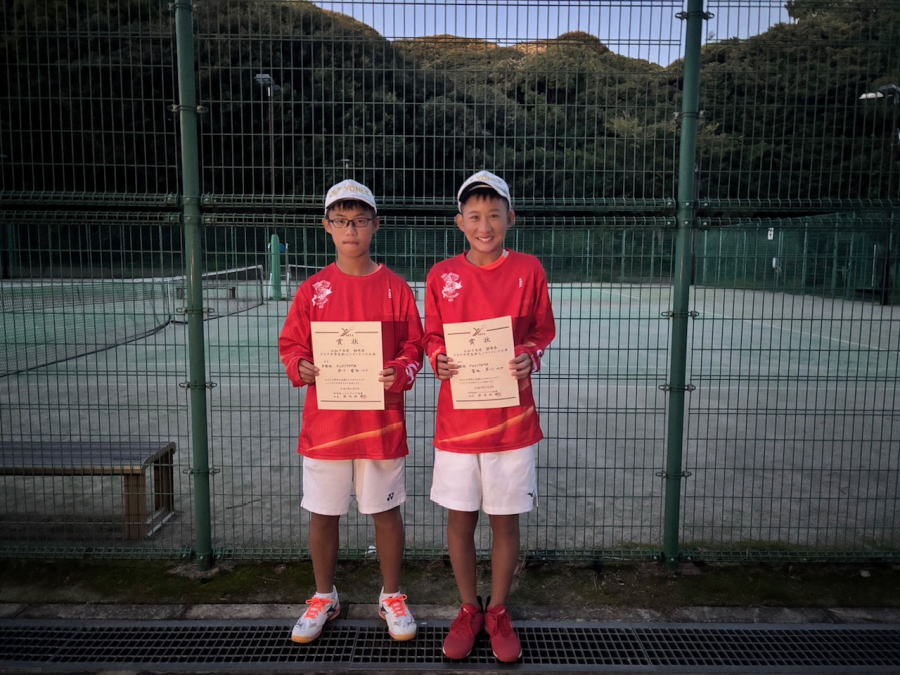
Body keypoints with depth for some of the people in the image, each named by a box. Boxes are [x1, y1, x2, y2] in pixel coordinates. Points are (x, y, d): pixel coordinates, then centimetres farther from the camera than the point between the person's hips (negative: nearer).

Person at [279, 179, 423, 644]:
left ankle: (392, 597, 32)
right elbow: (291, 344, 6)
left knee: (386, 512, 11)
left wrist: (400, 373, -18)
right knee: (323, 514, 13)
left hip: (382, 421, -1)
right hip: (325, 422, 1)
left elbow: (413, 347, 2)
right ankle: (324, 598, 35)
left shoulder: (395, 287, -1)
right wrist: (300, 369, -14)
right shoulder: (313, 289, 2)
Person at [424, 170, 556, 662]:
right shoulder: (441, 275, 1)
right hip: (457, 417, 1)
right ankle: (468, 609, 32)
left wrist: (529, 359, -13)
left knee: (505, 521, 10)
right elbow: (432, 336, 9)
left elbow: (542, 332, 7)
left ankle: (498, 611, 32)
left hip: (511, 417, -1)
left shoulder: (529, 270, -1)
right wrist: (439, 360, -12)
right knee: (459, 520, 10)